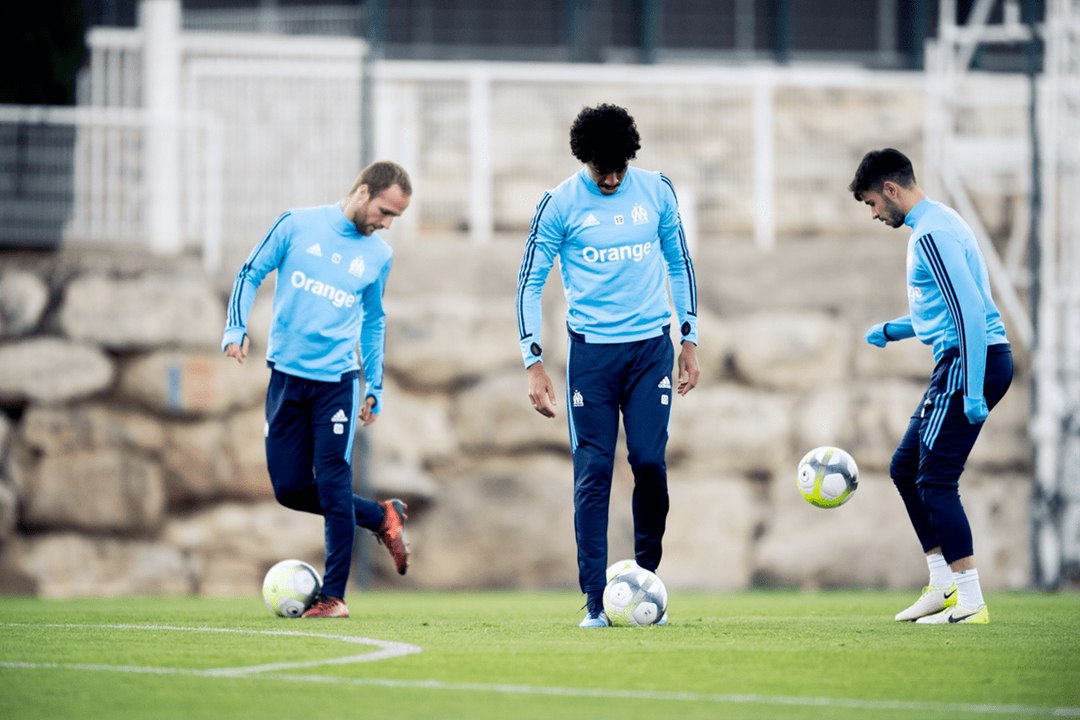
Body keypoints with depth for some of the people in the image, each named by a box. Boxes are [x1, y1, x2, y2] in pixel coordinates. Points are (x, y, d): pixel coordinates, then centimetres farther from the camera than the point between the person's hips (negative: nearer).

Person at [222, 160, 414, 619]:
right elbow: (251, 274, 5)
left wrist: (374, 388, 17)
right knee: (289, 488, 1)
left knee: (333, 486, -9)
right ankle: (381, 516, 23)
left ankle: (334, 595, -1)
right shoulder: (299, 225, -2)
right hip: (286, 376, 0)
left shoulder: (378, 255, 6)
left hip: (337, 381, 0)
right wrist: (235, 329, -8)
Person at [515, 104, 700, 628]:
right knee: (592, 472, -5)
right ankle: (596, 601, -3)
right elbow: (530, 283, 0)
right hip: (591, 352, -2)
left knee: (649, 462, -7)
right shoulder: (560, 204, -4)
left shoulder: (656, 191, 4)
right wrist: (533, 363, -7)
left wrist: (689, 339, 9)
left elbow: (679, 264, 14)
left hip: (651, 346, 2)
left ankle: (646, 580, 12)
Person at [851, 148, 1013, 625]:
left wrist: (973, 392, -25)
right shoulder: (935, 223, 18)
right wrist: (892, 330, 26)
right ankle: (943, 584, 18)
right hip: (961, 360, 11)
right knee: (905, 467, 16)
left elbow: (970, 311, -23)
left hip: (972, 362, -11)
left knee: (935, 481, -9)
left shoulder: (931, 234, -16)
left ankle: (970, 602, -9)